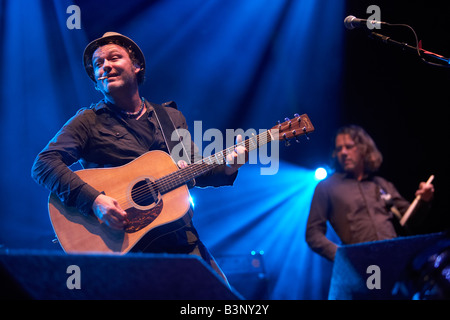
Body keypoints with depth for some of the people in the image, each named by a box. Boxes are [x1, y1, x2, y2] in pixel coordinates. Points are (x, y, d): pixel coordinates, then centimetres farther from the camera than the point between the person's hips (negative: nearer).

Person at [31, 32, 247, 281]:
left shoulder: (171, 117, 18)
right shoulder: (89, 121, 3)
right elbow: (43, 164, -9)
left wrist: (226, 168, -3)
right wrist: (94, 200, -22)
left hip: (180, 239, 4)